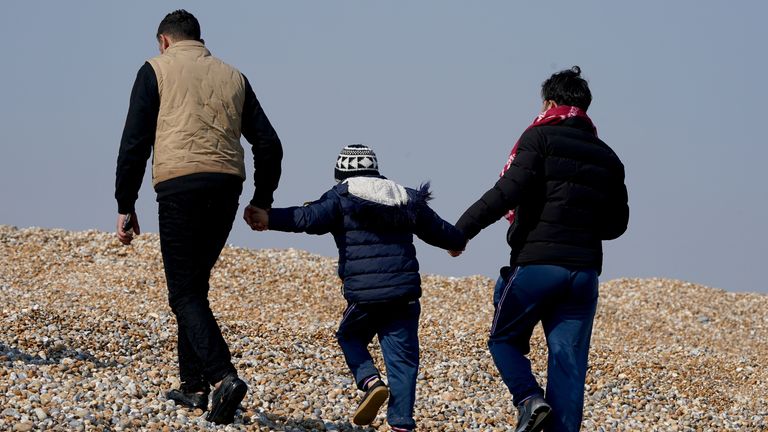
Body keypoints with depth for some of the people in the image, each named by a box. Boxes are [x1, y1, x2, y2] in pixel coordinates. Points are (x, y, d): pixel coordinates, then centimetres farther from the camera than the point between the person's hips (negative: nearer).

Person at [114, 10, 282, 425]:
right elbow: (268, 144, 15)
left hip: (180, 187, -5)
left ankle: (223, 377, -24)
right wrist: (262, 201, 25)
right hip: (226, 188, 5)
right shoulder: (232, 76, 20)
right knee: (195, 285, 19)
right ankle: (192, 385, 18)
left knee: (184, 293, -4)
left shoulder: (156, 70, 8)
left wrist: (125, 205, 3)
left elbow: (135, 142, 0)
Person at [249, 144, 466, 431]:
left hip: (364, 292, -3)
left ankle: (371, 381, -4)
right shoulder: (406, 200, 18)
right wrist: (457, 241, 50)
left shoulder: (341, 198, 3)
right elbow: (438, 230, 29)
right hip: (405, 293, 3)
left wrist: (270, 218, -20)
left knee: (350, 337, 22)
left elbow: (310, 218, -15)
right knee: (402, 356, 6)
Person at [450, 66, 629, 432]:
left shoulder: (540, 137, -2)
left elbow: (509, 191, -16)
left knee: (504, 339, 13)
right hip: (585, 271, 5)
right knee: (568, 362, 4)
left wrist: (463, 229, -14)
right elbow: (617, 223, 18)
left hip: (537, 262, -5)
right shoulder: (606, 156, 16)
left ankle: (529, 399, -10)